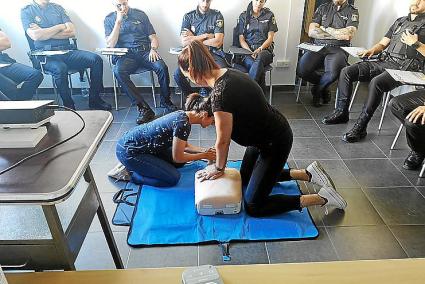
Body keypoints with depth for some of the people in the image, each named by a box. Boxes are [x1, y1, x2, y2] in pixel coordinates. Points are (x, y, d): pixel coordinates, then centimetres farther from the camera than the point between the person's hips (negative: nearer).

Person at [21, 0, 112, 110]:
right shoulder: (27, 11, 8)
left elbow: (72, 32, 5)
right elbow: (35, 35, -10)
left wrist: (45, 33, -3)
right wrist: (61, 26, -2)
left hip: (67, 50, 4)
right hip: (46, 55, -4)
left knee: (96, 59, -20)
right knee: (60, 68, -37)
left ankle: (94, 100, -13)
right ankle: (69, 106, -22)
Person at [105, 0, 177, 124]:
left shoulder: (140, 14, 13)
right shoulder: (109, 19, 10)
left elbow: (153, 37, 11)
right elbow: (110, 44, -2)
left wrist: (153, 49, -11)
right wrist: (118, 22, -6)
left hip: (145, 51, 1)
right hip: (125, 55, -1)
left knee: (162, 67, -30)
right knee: (118, 71, -35)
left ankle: (165, 101, -6)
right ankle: (144, 108, -33)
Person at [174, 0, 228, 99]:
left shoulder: (217, 16, 3)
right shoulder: (188, 16, 7)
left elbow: (217, 42, -7)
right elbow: (184, 42, -4)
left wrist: (194, 39, -4)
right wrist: (206, 36, -7)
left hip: (214, 54, -1)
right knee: (178, 74, -24)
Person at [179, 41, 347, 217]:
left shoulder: (220, 92, -31)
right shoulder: (226, 73, -3)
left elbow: (223, 141, -20)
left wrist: (219, 168, -4)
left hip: (275, 143, -9)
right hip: (264, 136, 9)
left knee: (253, 206, 1)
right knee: (246, 178, 27)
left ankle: (323, 197, 5)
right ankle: (307, 174, 26)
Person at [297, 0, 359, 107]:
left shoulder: (352, 12, 10)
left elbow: (349, 35, -8)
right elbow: (311, 32, 4)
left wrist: (325, 29, -1)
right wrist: (338, 34, -2)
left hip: (338, 49, -2)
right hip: (318, 47, 3)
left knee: (333, 72, -35)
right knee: (301, 70, -26)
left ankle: (317, 89, 0)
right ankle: (323, 85, 6)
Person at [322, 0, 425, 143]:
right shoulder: (400, 21, 24)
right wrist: (372, 50, 3)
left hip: (404, 69, -7)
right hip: (383, 61, 7)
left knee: (376, 82, -37)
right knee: (347, 71, -10)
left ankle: (360, 127, -29)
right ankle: (341, 112, -4)